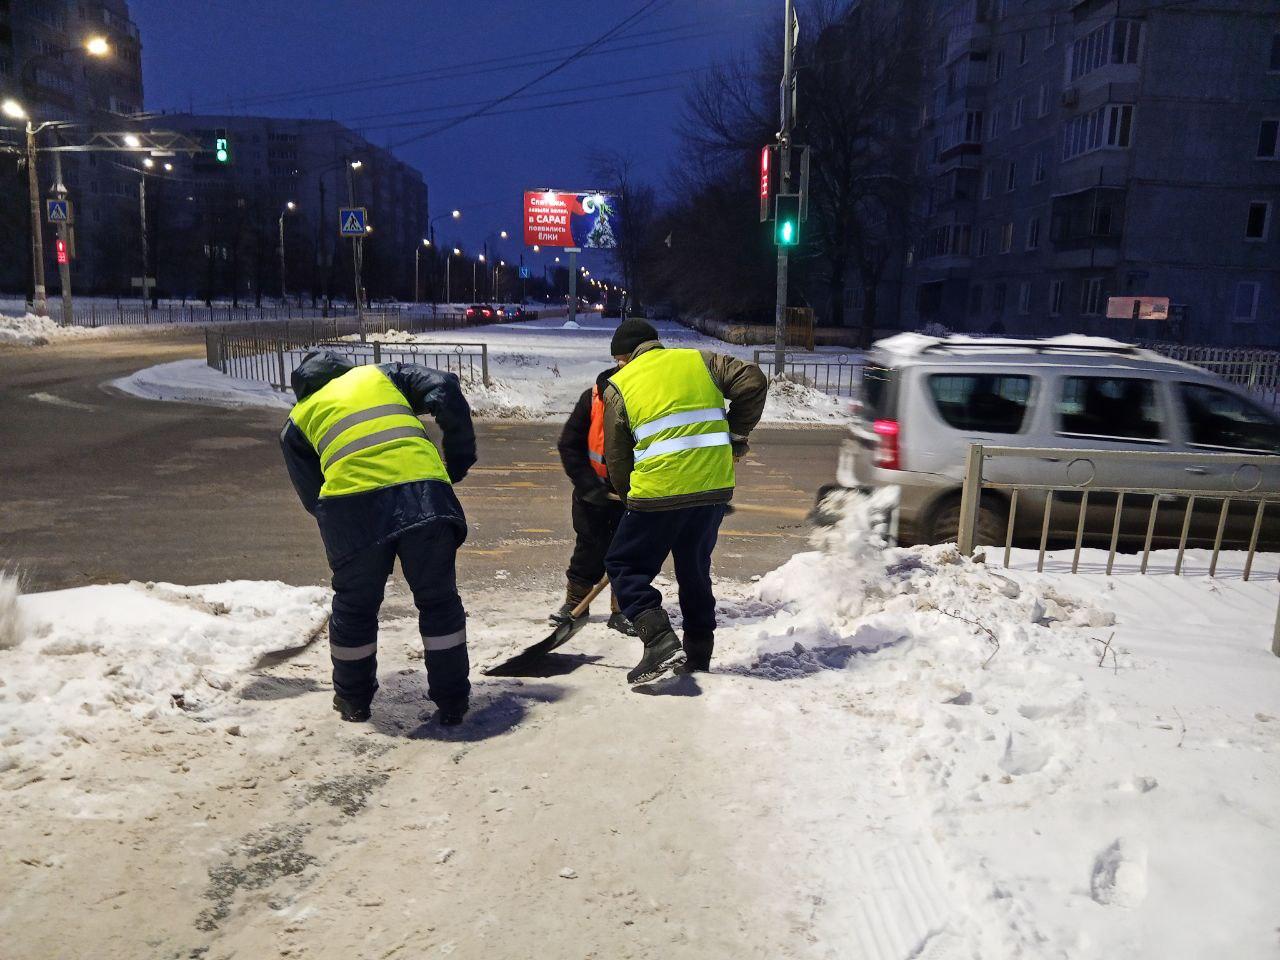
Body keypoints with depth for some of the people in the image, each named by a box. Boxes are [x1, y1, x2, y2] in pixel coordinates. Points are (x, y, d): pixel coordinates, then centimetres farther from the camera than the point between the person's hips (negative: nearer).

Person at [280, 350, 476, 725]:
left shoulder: (297, 420, 25)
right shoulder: (385, 374, 27)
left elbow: (313, 497, 20)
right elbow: (445, 390, 11)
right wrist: (460, 458, 17)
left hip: (352, 505, 0)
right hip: (425, 494, 0)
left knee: (355, 607, 20)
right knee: (439, 601, 16)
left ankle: (353, 701, 38)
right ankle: (452, 702, 23)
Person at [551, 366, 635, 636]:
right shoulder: (593, 398, -17)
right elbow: (569, 444, -9)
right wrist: (588, 485, -15)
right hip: (594, 489, 0)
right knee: (590, 546, 6)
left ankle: (622, 610, 14)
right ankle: (575, 602, 22)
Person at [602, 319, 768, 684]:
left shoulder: (619, 386, 6)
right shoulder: (699, 360, 12)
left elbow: (617, 460, 8)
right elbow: (753, 383, 2)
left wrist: (628, 493, 24)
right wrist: (736, 437, 11)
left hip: (659, 493, -4)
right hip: (715, 488, 4)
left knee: (625, 566, 12)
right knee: (695, 570, 21)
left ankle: (660, 640, -6)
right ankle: (698, 657, 27)